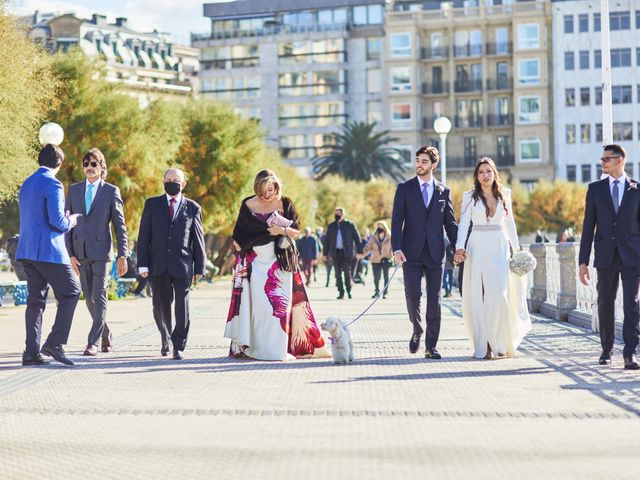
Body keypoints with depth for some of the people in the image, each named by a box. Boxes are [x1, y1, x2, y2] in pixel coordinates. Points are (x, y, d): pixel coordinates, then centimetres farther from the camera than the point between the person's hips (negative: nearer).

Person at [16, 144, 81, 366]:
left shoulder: (26, 184, 15)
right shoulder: (53, 184, -12)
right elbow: (57, 221, -19)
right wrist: (71, 221, 2)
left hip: (27, 250, 8)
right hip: (48, 250, -8)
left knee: (36, 299, 10)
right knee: (70, 292, 2)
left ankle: (31, 352, 6)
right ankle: (55, 343, -6)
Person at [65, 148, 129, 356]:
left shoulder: (111, 191, 1)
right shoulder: (74, 190, 10)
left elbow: (120, 225, 0)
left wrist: (122, 255, -6)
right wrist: (70, 253, 0)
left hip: (101, 251, -4)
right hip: (80, 253, 4)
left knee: (99, 297, -8)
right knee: (89, 298, 10)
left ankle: (93, 342, -7)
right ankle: (106, 335, 26)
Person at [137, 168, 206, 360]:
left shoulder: (192, 208, 8)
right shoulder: (152, 204, 9)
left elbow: (198, 240, 8)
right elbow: (143, 236, 5)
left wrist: (199, 267, 4)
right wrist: (143, 264, -2)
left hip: (182, 265, -1)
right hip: (158, 265, 1)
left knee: (182, 307, -5)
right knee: (160, 307, 7)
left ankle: (178, 346, 2)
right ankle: (166, 340, 28)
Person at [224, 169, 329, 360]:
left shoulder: (285, 203, 2)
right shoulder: (248, 205, 3)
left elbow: (296, 230, 5)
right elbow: (238, 235, 7)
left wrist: (282, 230, -15)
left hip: (279, 261, 0)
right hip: (255, 260, 0)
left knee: (279, 302, -4)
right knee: (255, 301, -6)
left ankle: (277, 348, 0)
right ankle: (248, 346, -4)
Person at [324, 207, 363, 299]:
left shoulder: (349, 225, 2)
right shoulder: (331, 226, 11)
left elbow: (357, 238, 1)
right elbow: (327, 240, 13)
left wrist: (359, 251, -6)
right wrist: (325, 253, 7)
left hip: (347, 253, -3)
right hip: (335, 252, 3)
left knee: (347, 272, -4)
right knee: (338, 274, 2)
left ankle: (349, 291, 9)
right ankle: (341, 292, 6)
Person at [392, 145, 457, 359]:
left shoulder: (444, 191, 9)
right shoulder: (404, 188, 4)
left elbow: (450, 223, 11)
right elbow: (397, 221, -1)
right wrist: (396, 249, -13)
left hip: (435, 253, 1)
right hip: (412, 253, -1)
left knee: (434, 300, 1)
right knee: (413, 295, -9)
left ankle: (431, 347, 6)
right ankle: (417, 332, 18)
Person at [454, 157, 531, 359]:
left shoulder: (505, 194, 10)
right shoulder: (469, 196, 3)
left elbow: (509, 222, 17)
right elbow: (464, 224, -3)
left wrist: (516, 248, 15)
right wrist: (459, 247, -17)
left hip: (500, 248, 1)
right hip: (478, 248, -1)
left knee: (499, 294, -11)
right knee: (478, 296, -3)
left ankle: (499, 342, 3)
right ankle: (484, 345, 2)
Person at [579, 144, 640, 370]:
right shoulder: (595, 188, 7)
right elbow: (588, 226, 6)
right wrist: (583, 261, 1)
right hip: (606, 256, 2)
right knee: (605, 304, 9)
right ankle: (607, 350, 21)